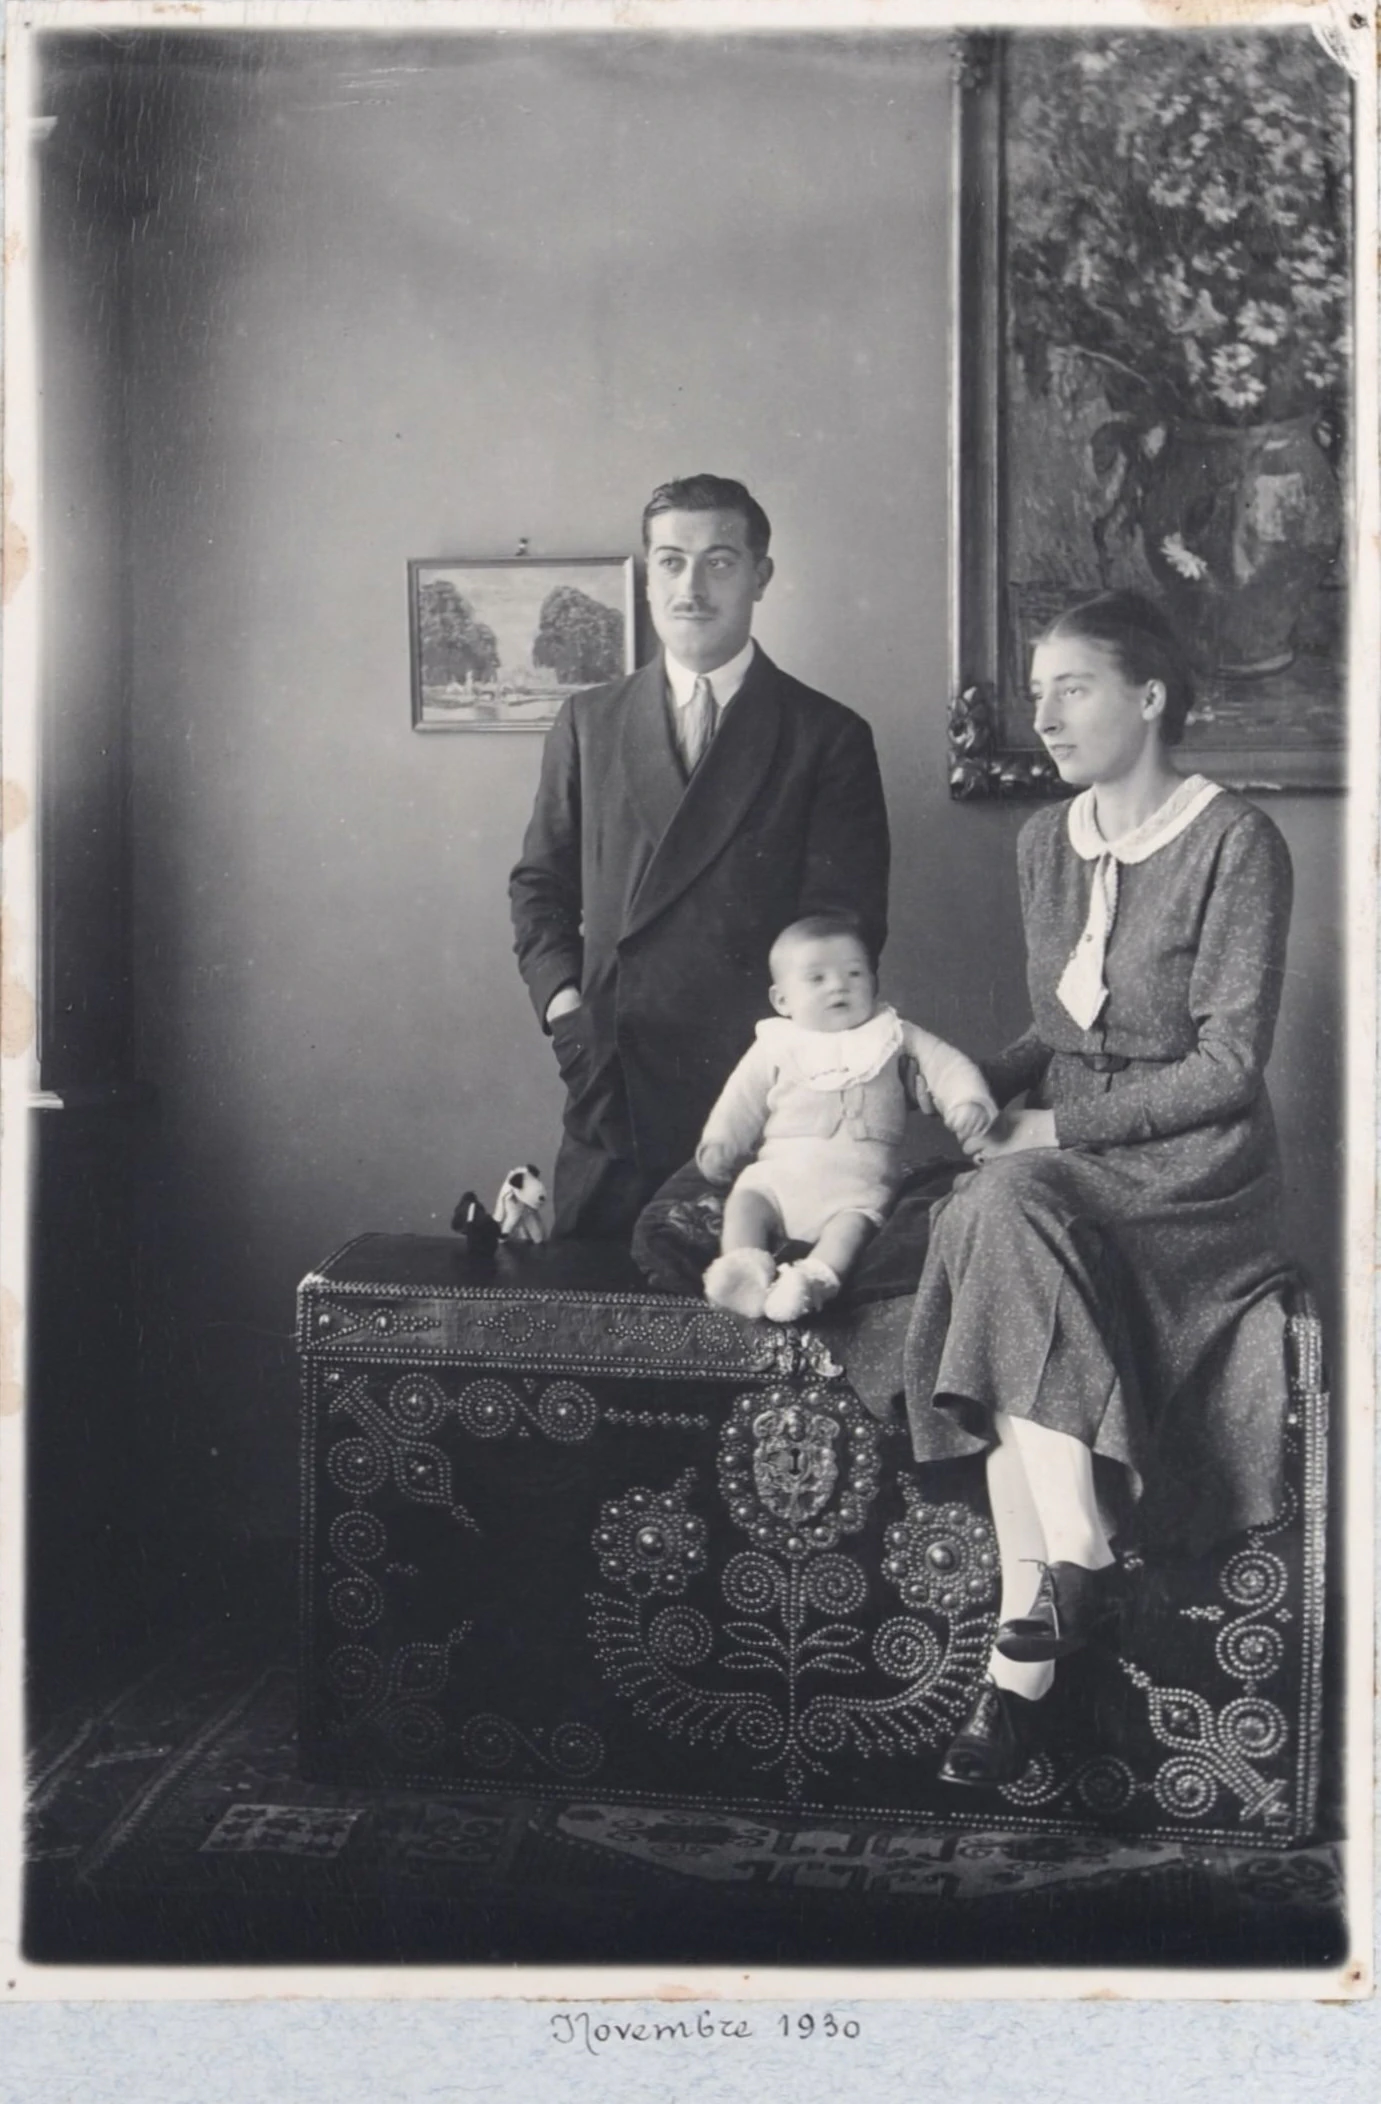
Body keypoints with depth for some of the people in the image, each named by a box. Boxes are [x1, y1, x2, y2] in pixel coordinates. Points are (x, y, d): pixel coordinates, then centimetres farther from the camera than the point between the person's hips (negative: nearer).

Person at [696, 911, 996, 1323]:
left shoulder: (894, 1037, 14)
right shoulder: (775, 1049, 15)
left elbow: (946, 1065, 8)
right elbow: (742, 1101, 17)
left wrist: (969, 1102, -12)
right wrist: (719, 1143, 2)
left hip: (859, 1177, -2)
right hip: (781, 1169, 2)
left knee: (854, 1221, -32)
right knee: (746, 1199, -24)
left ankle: (818, 1276, -51)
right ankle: (744, 1266, -40)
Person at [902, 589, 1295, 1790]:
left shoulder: (1235, 842, -8)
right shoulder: (1046, 842, 12)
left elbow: (1229, 1062, -13)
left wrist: (1054, 1129, -15)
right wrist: (975, 1090, 2)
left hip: (1196, 1167, -5)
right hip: (1059, 1153, 5)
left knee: (1014, 1219, -32)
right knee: (1006, 1228, -28)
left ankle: (1027, 1647, -30)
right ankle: (1067, 1578, -28)